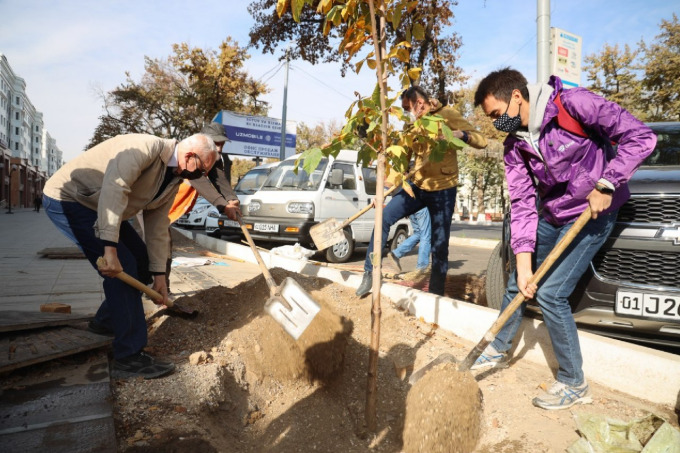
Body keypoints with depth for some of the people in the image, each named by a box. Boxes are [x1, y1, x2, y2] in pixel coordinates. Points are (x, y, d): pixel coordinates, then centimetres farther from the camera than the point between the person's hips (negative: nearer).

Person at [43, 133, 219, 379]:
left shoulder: (173, 181, 2)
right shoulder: (146, 147, -26)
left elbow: (158, 227, 4)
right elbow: (114, 190, -37)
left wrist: (159, 274, 1)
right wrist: (110, 248, -41)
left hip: (100, 207, 10)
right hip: (65, 199, -9)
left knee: (142, 261, 8)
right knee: (124, 267, -18)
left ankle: (105, 321, 29)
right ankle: (129, 357, -11)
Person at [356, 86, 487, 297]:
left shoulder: (447, 115, -7)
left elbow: (481, 141, -12)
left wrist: (461, 134, -34)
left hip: (443, 189, -4)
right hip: (417, 186, 4)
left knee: (439, 246, 0)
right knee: (384, 217, -13)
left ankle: (436, 295, 14)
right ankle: (370, 273, -3)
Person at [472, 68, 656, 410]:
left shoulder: (572, 103, -20)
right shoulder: (515, 145, -2)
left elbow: (640, 136, -20)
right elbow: (522, 203, -6)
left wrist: (606, 184, -26)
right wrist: (524, 262, -13)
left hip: (591, 213, -6)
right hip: (551, 215, 6)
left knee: (550, 294, -14)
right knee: (516, 284, 11)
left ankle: (574, 385, 6)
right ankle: (499, 349, 35)